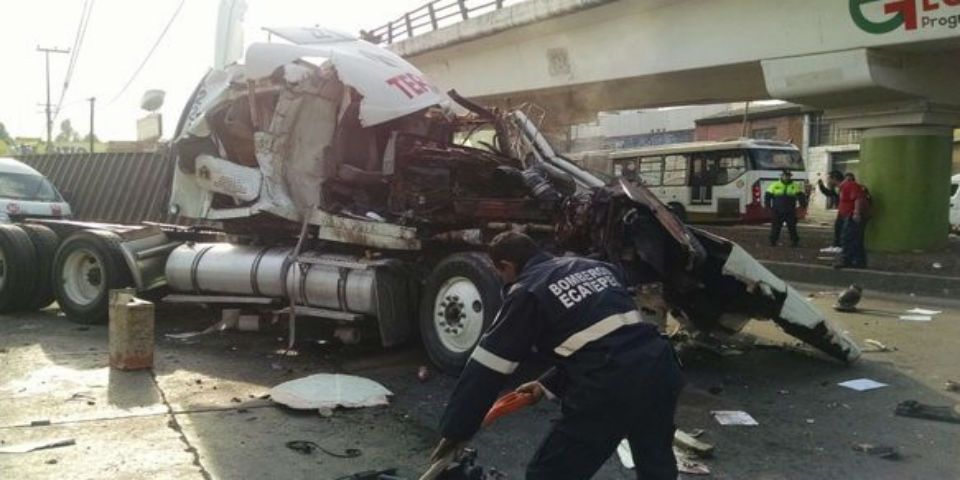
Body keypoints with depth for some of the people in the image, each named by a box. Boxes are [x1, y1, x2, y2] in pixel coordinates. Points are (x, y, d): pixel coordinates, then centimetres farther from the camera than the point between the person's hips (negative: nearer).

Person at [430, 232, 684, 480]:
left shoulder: (528, 292, 4)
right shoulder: (595, 267, 23)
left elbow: (487, 367, 3)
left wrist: (455, 430, 10)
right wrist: (549, 384, 34)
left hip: (609, 387, -7)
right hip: (659, 366, 7)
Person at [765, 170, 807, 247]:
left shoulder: (796, 186, 5)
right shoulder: (774, 185, 3)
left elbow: (801, 196, 5)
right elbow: (768, 196, 5)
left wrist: (803, 205, -7)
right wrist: (768, 205, -3)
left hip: (790, 212, 0)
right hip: (777, 211, 0)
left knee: (792, 227, 1)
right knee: (776, 227, 2)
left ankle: (795, 241, 10)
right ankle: (773, 241, 11)